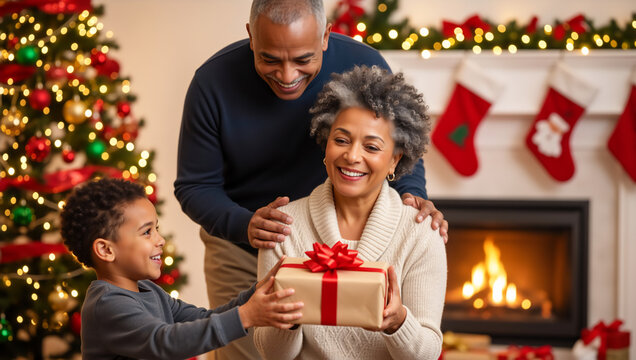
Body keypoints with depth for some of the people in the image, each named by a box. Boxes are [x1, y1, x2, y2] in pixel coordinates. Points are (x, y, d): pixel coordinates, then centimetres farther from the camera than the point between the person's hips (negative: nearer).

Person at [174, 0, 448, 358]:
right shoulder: (214, 82, -21)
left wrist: (413, 194, -25)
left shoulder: (364, 66, -20)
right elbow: (195, 186, -14)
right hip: (242, 253, 0)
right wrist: (244, 225, -33)